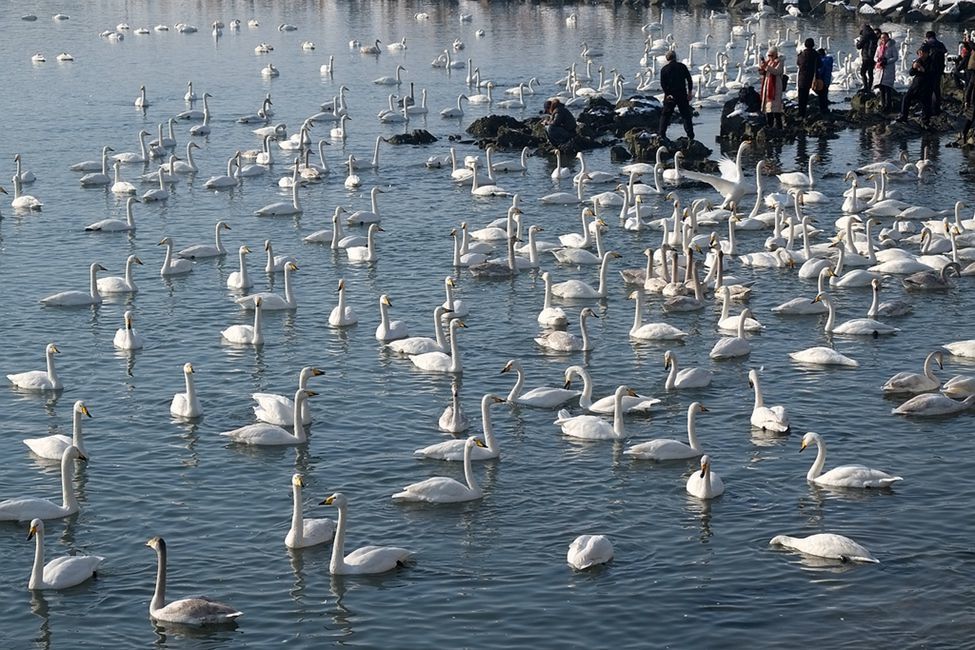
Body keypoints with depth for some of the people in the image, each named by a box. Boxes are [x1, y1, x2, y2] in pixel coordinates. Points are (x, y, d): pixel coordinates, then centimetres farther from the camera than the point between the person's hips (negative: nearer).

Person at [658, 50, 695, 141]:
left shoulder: (664, 69, -1)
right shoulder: (682, 66, 2)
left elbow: (662, 84, -8)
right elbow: (689, 80, 0)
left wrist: (667, 94, -7)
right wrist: (690, 92, 4)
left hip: (670, 96, -1)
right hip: (682, 95, 1)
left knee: (665, 115, 10)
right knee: (686, 115, 6)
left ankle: (661, 134, 5)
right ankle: (690, 136, 1)